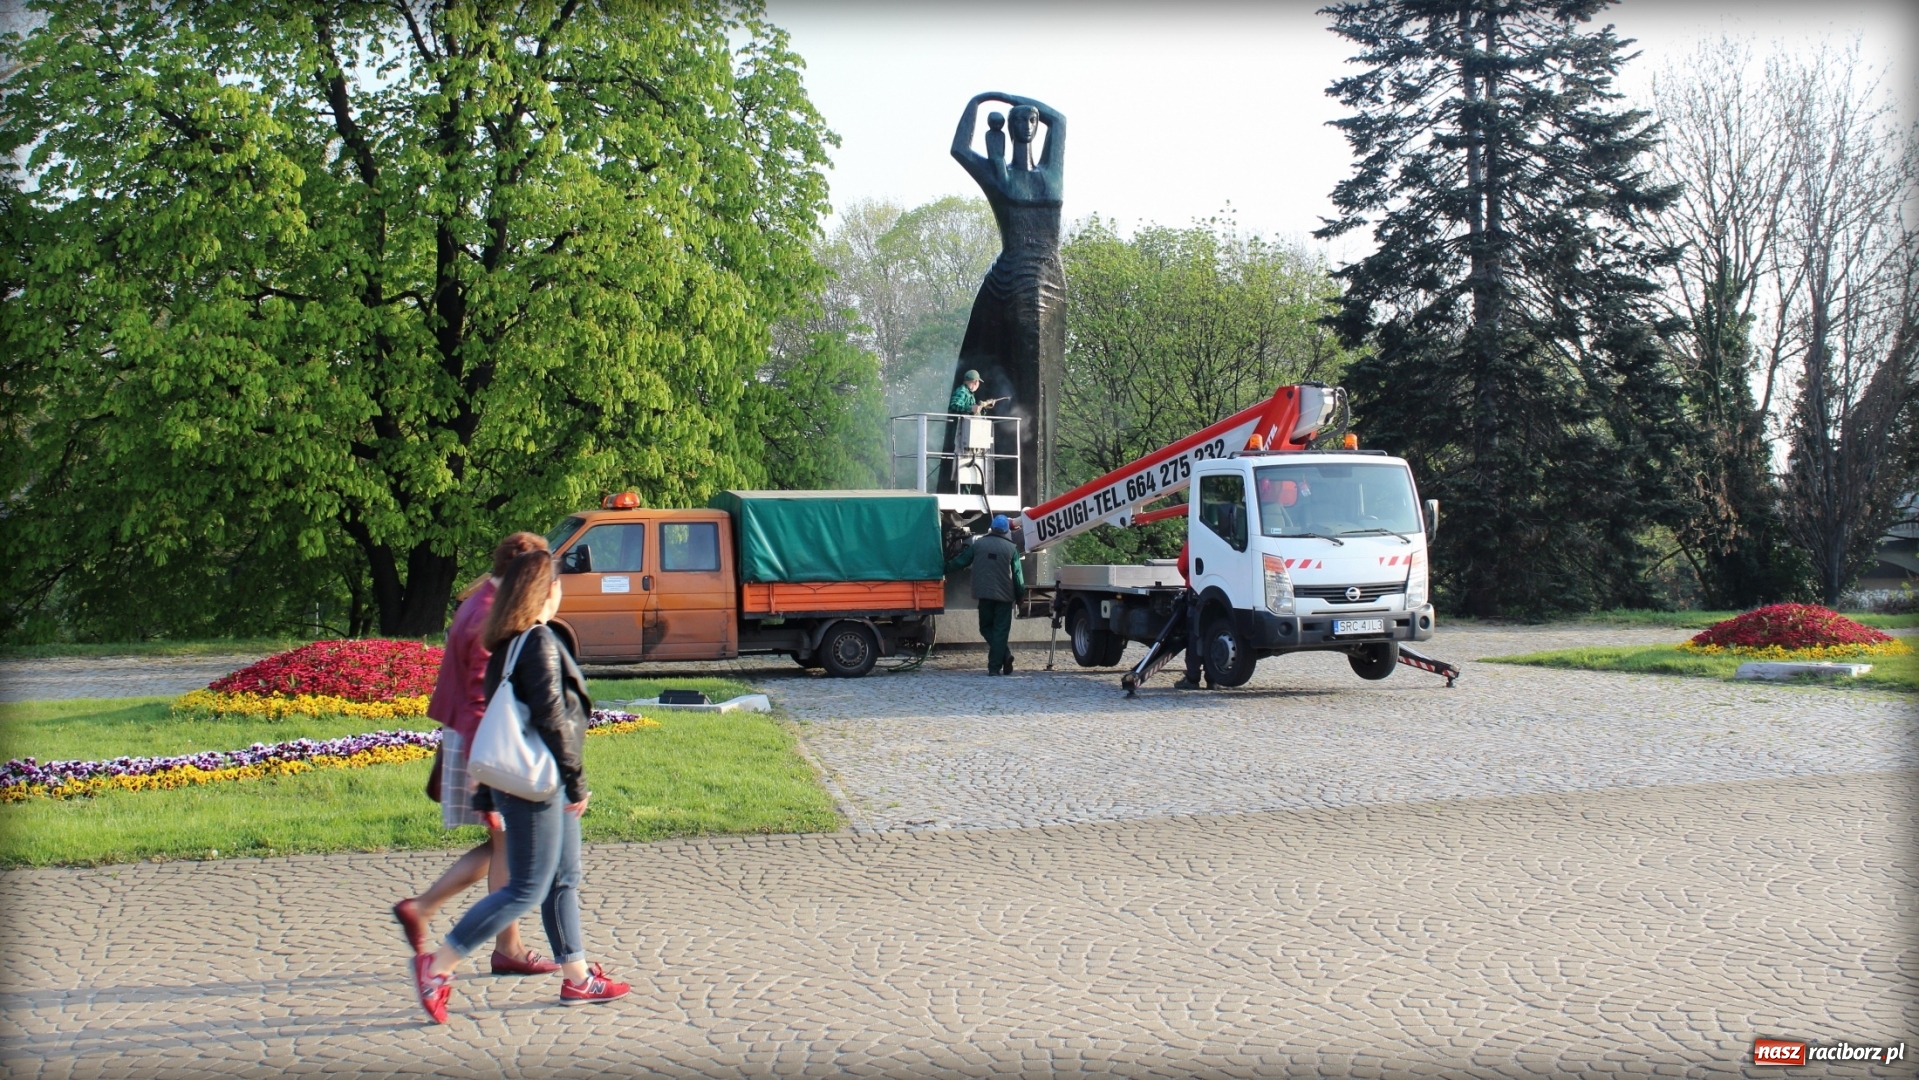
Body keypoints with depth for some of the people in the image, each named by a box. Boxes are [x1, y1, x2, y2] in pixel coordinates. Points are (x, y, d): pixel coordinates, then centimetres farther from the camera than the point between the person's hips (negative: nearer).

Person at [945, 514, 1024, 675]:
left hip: (984, 594, 1)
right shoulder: (1012, 548, -2)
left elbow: (959, 561, 9)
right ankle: (995, 667, -4)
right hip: (1004, 595, -1)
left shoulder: (978, 544, 2)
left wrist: (944, 569, 23)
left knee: (986, 627, 14)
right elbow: (1017, 575, -3)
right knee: (1000, 630, 2)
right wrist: (1020, 596, 6)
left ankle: (1003, 652, -8)